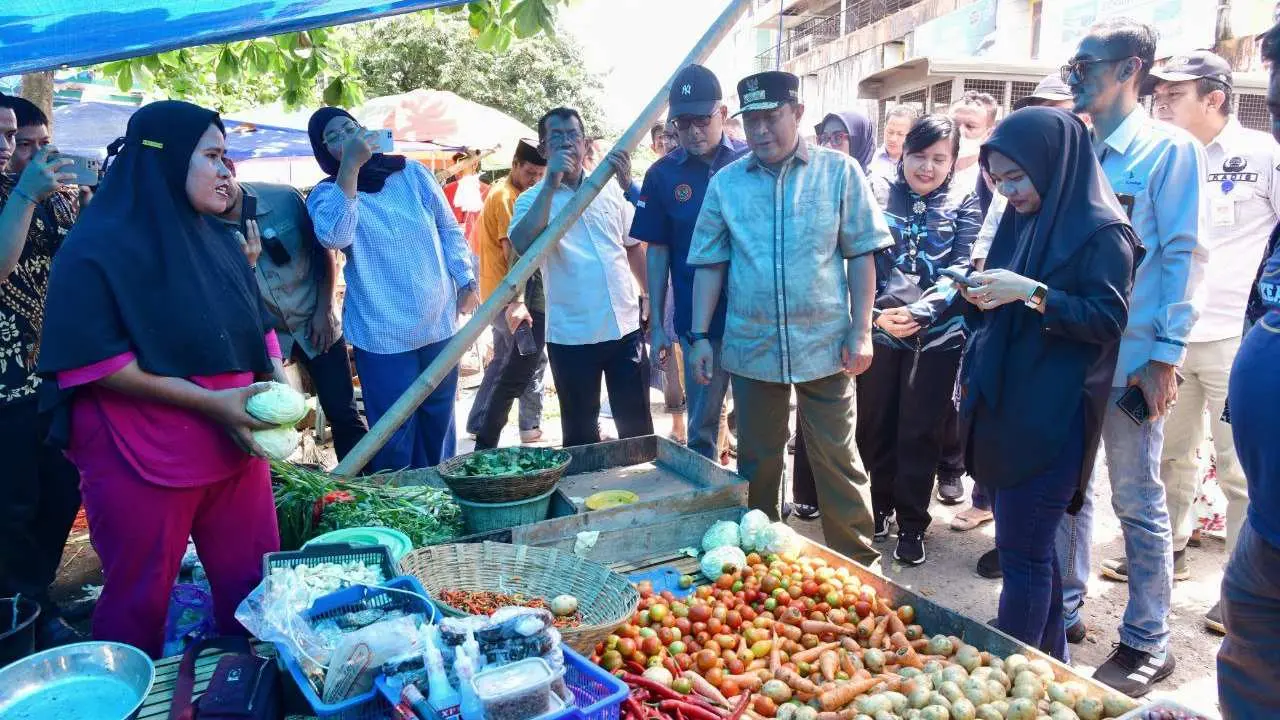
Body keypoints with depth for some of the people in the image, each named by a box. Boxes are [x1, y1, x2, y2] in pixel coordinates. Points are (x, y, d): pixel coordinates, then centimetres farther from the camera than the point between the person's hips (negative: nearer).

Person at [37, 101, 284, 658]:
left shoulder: (217, 240, 10)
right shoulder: (97, 249, -10)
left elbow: (260, 326, 15)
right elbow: (92, 361, -17)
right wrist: (209, 401, -20)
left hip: (235, 445, 6)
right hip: (141, 464, -6)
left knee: (256, 589, 11)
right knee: (138, 607, 9)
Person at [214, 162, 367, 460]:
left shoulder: (284, 198, -10)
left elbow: (323, 251, 1)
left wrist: (324, 310, -5)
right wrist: (245, 263, -30)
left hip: (316, 325, 1)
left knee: (343, 414, 5)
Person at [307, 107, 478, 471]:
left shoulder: (413, 173, 4)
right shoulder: (327, 194, -3)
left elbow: (449, 229, 11)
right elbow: (334, 237, -25)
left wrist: (467, 280, -1)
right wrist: (350, 167, -26)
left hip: (438, 320, 3)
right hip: (383, 333, -3)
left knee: (440, 418, 18)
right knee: (394, 431, 3)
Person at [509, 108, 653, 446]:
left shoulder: (611, 189, 7)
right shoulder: (534, 199, -2)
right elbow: (522, 245, -23)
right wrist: (551, 184, -24)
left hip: (626, 328, 3)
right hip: (572, 336, -2)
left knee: (638, 427, 12)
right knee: (581, 433, 11)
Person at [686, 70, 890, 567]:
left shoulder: (839, 172, -1)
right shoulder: (725, 183, 4)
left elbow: (861, 255, -1)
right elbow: (710, 262, 6)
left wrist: (861, 330, -6)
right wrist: (700, 336, 2)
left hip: (824, 344, -2)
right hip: (751, 345, 2)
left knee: (837, 460, 7)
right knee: (756, 461, 15)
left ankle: (858, 561, 24)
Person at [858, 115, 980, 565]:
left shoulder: (963, 204, 4)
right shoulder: (878, 193, 4)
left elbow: (961, 270, -5)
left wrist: (918, 312, -18)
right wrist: (875, 314, -13)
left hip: (937, 335, -1)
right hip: (879, 331, 1)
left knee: (920, 432, 4)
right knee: (874, 427, 10)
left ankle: (912, 524, 19)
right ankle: (881, 507, 31)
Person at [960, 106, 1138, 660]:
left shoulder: (1102, 232, -9)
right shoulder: (1022, 221, 13)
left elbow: (1109, 320, -15)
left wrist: (1032, 293, -23)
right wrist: (984, 297, 1)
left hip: (1053, 417, -8)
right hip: (1004, 407, 8)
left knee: (1022, 552, -2)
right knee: (1030, 546, 15)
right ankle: (1048, 661, 30)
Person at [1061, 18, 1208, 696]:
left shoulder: (1169, 149, -4)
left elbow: (1182, 256, -9)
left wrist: (1165, 357, -14)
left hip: (1131, 359, -5)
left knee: (1137, 500, 3)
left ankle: (1146, 642, 18)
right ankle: (1064, 608, 29)